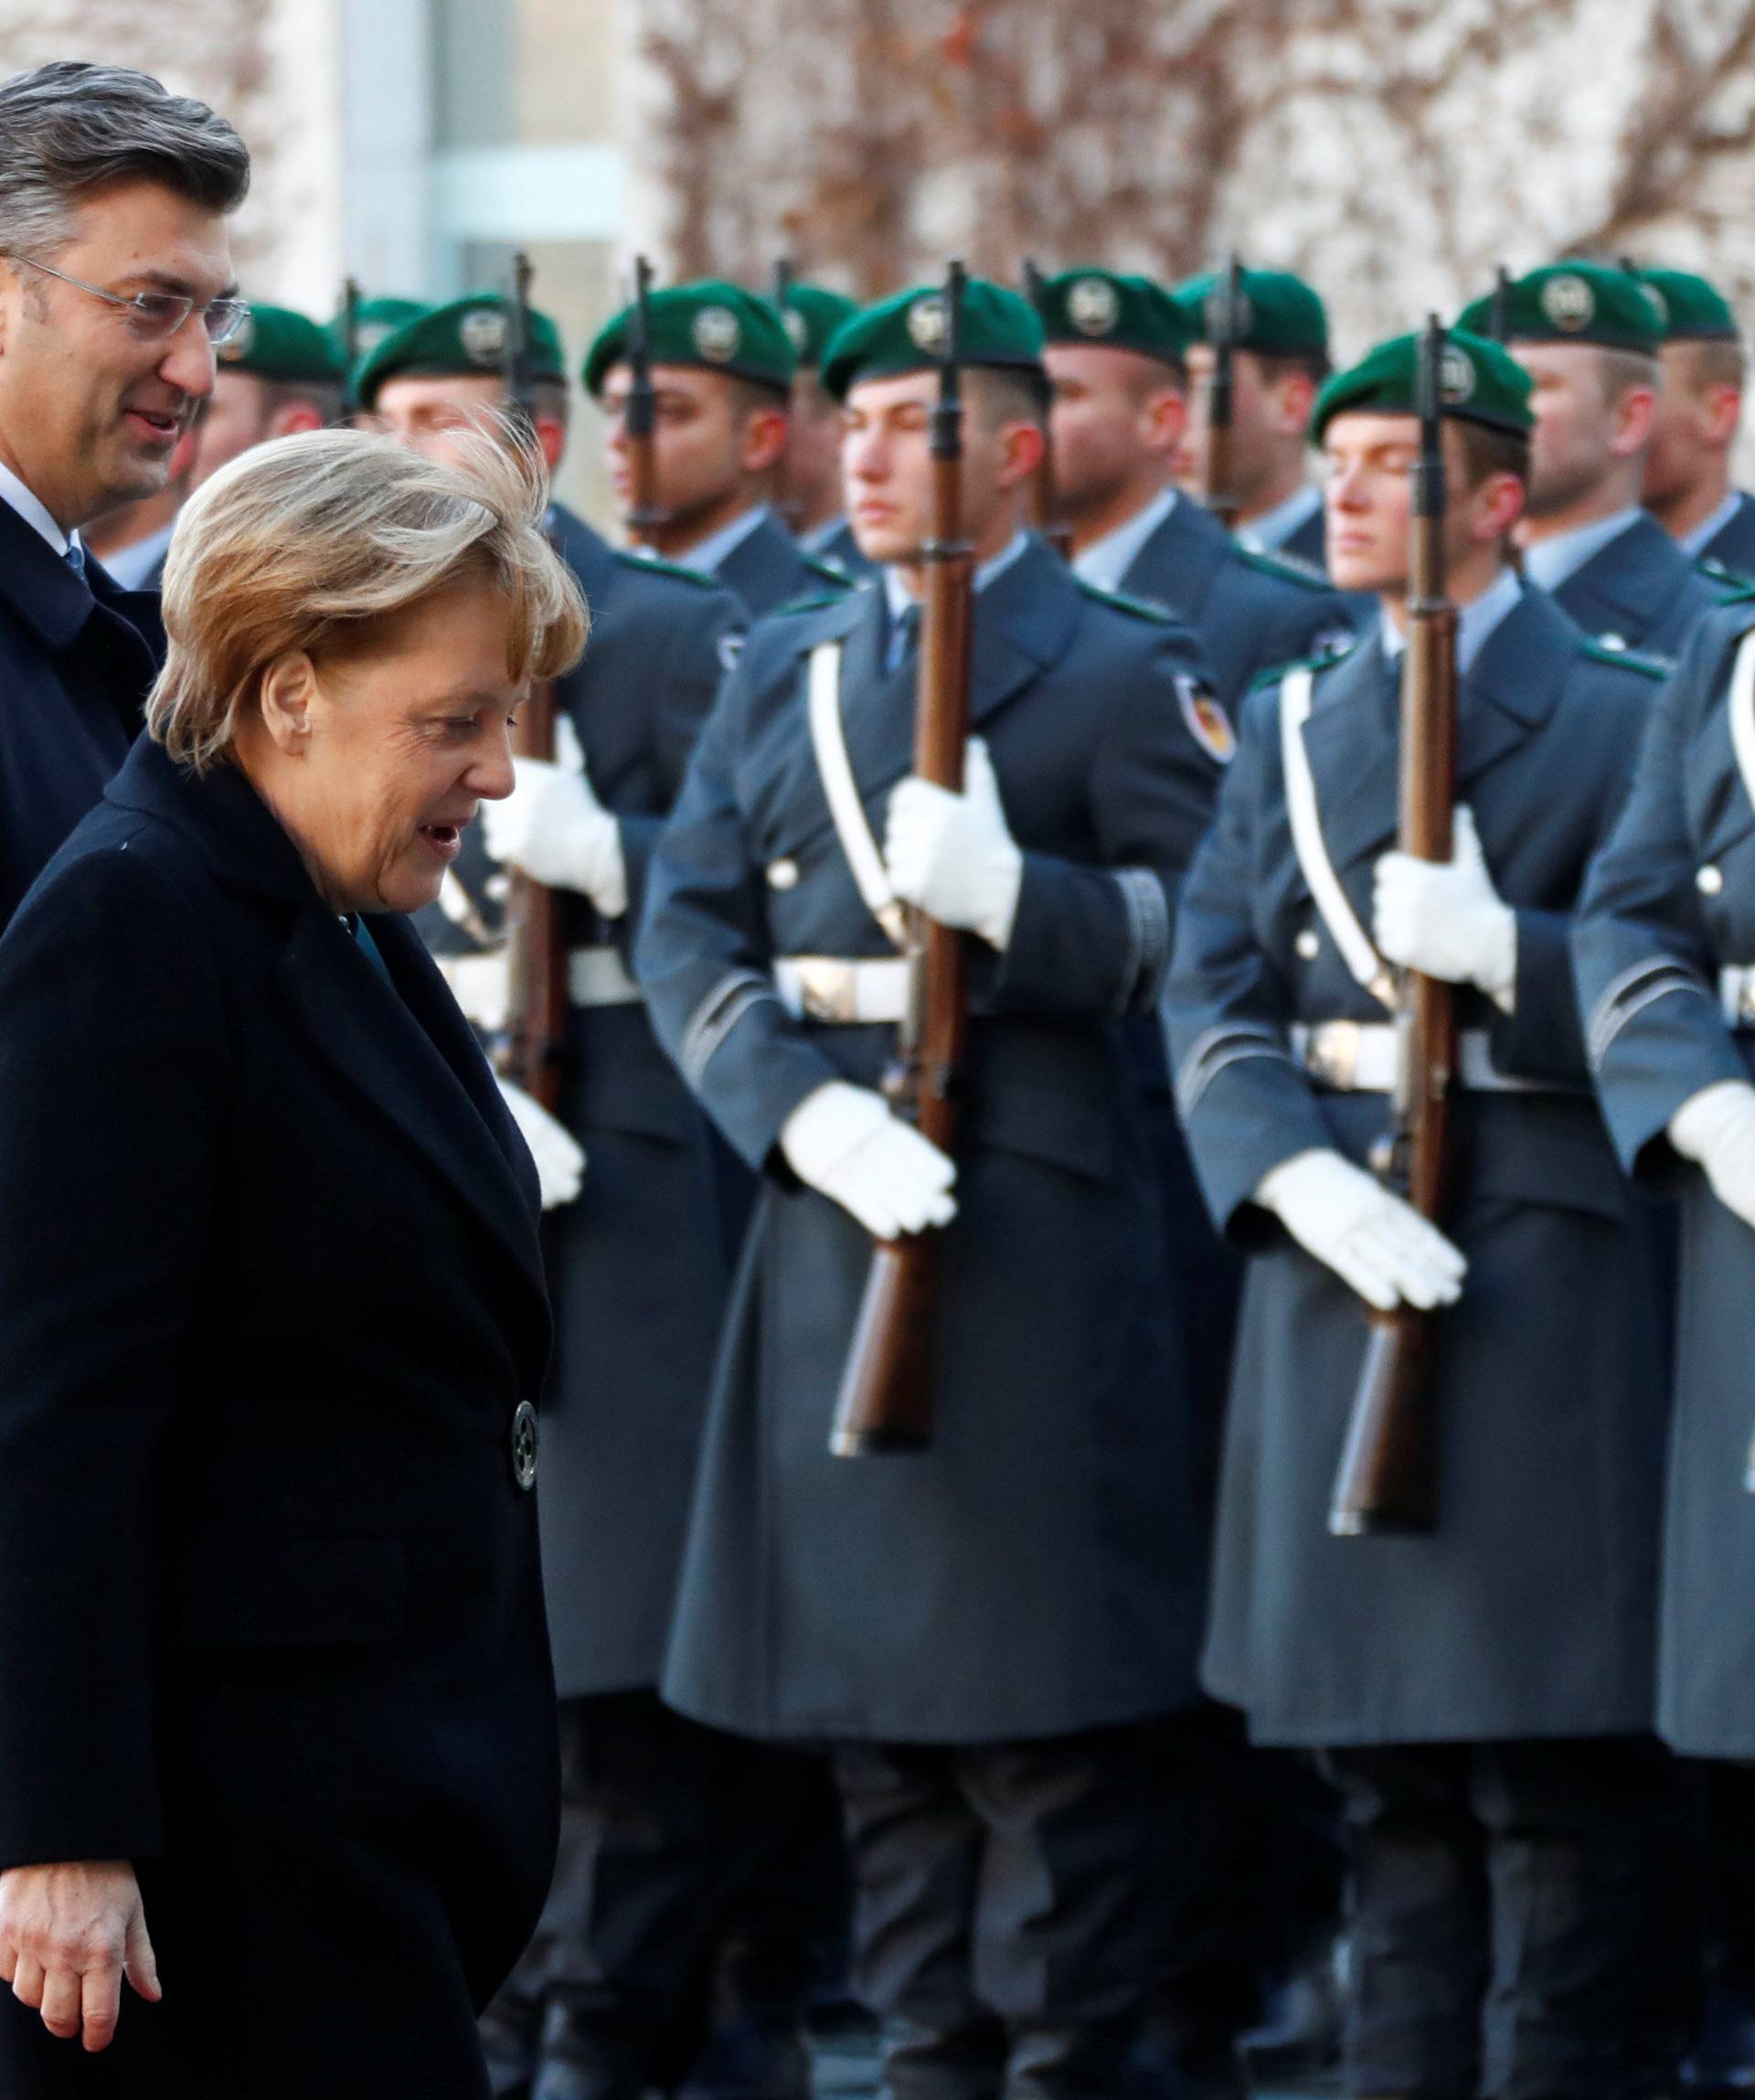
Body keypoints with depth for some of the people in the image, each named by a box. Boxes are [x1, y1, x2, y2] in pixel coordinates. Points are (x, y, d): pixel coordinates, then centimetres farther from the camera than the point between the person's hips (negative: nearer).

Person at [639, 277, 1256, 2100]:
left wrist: (1012, 892, -24)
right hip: (831, 1219, 5)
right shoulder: (782, 671, 15)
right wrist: (807, 1112, -11)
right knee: (871, 1681, 9)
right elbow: (687, 930, 6)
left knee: (1047, 1698, -5)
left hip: (1038, 1238, -5)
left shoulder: (1123, 676, 0)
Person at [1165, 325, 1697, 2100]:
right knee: (1385, 1777, 10)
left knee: (1560, 1770, -5)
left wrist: (1504, 950, -23)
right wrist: (1308, 1184, -12)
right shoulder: (1289, 728, 15)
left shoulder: (1617, 722, -1)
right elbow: (1213, 1001, 6)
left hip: (1548, 1280, -5)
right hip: (1335, 1276, 5)